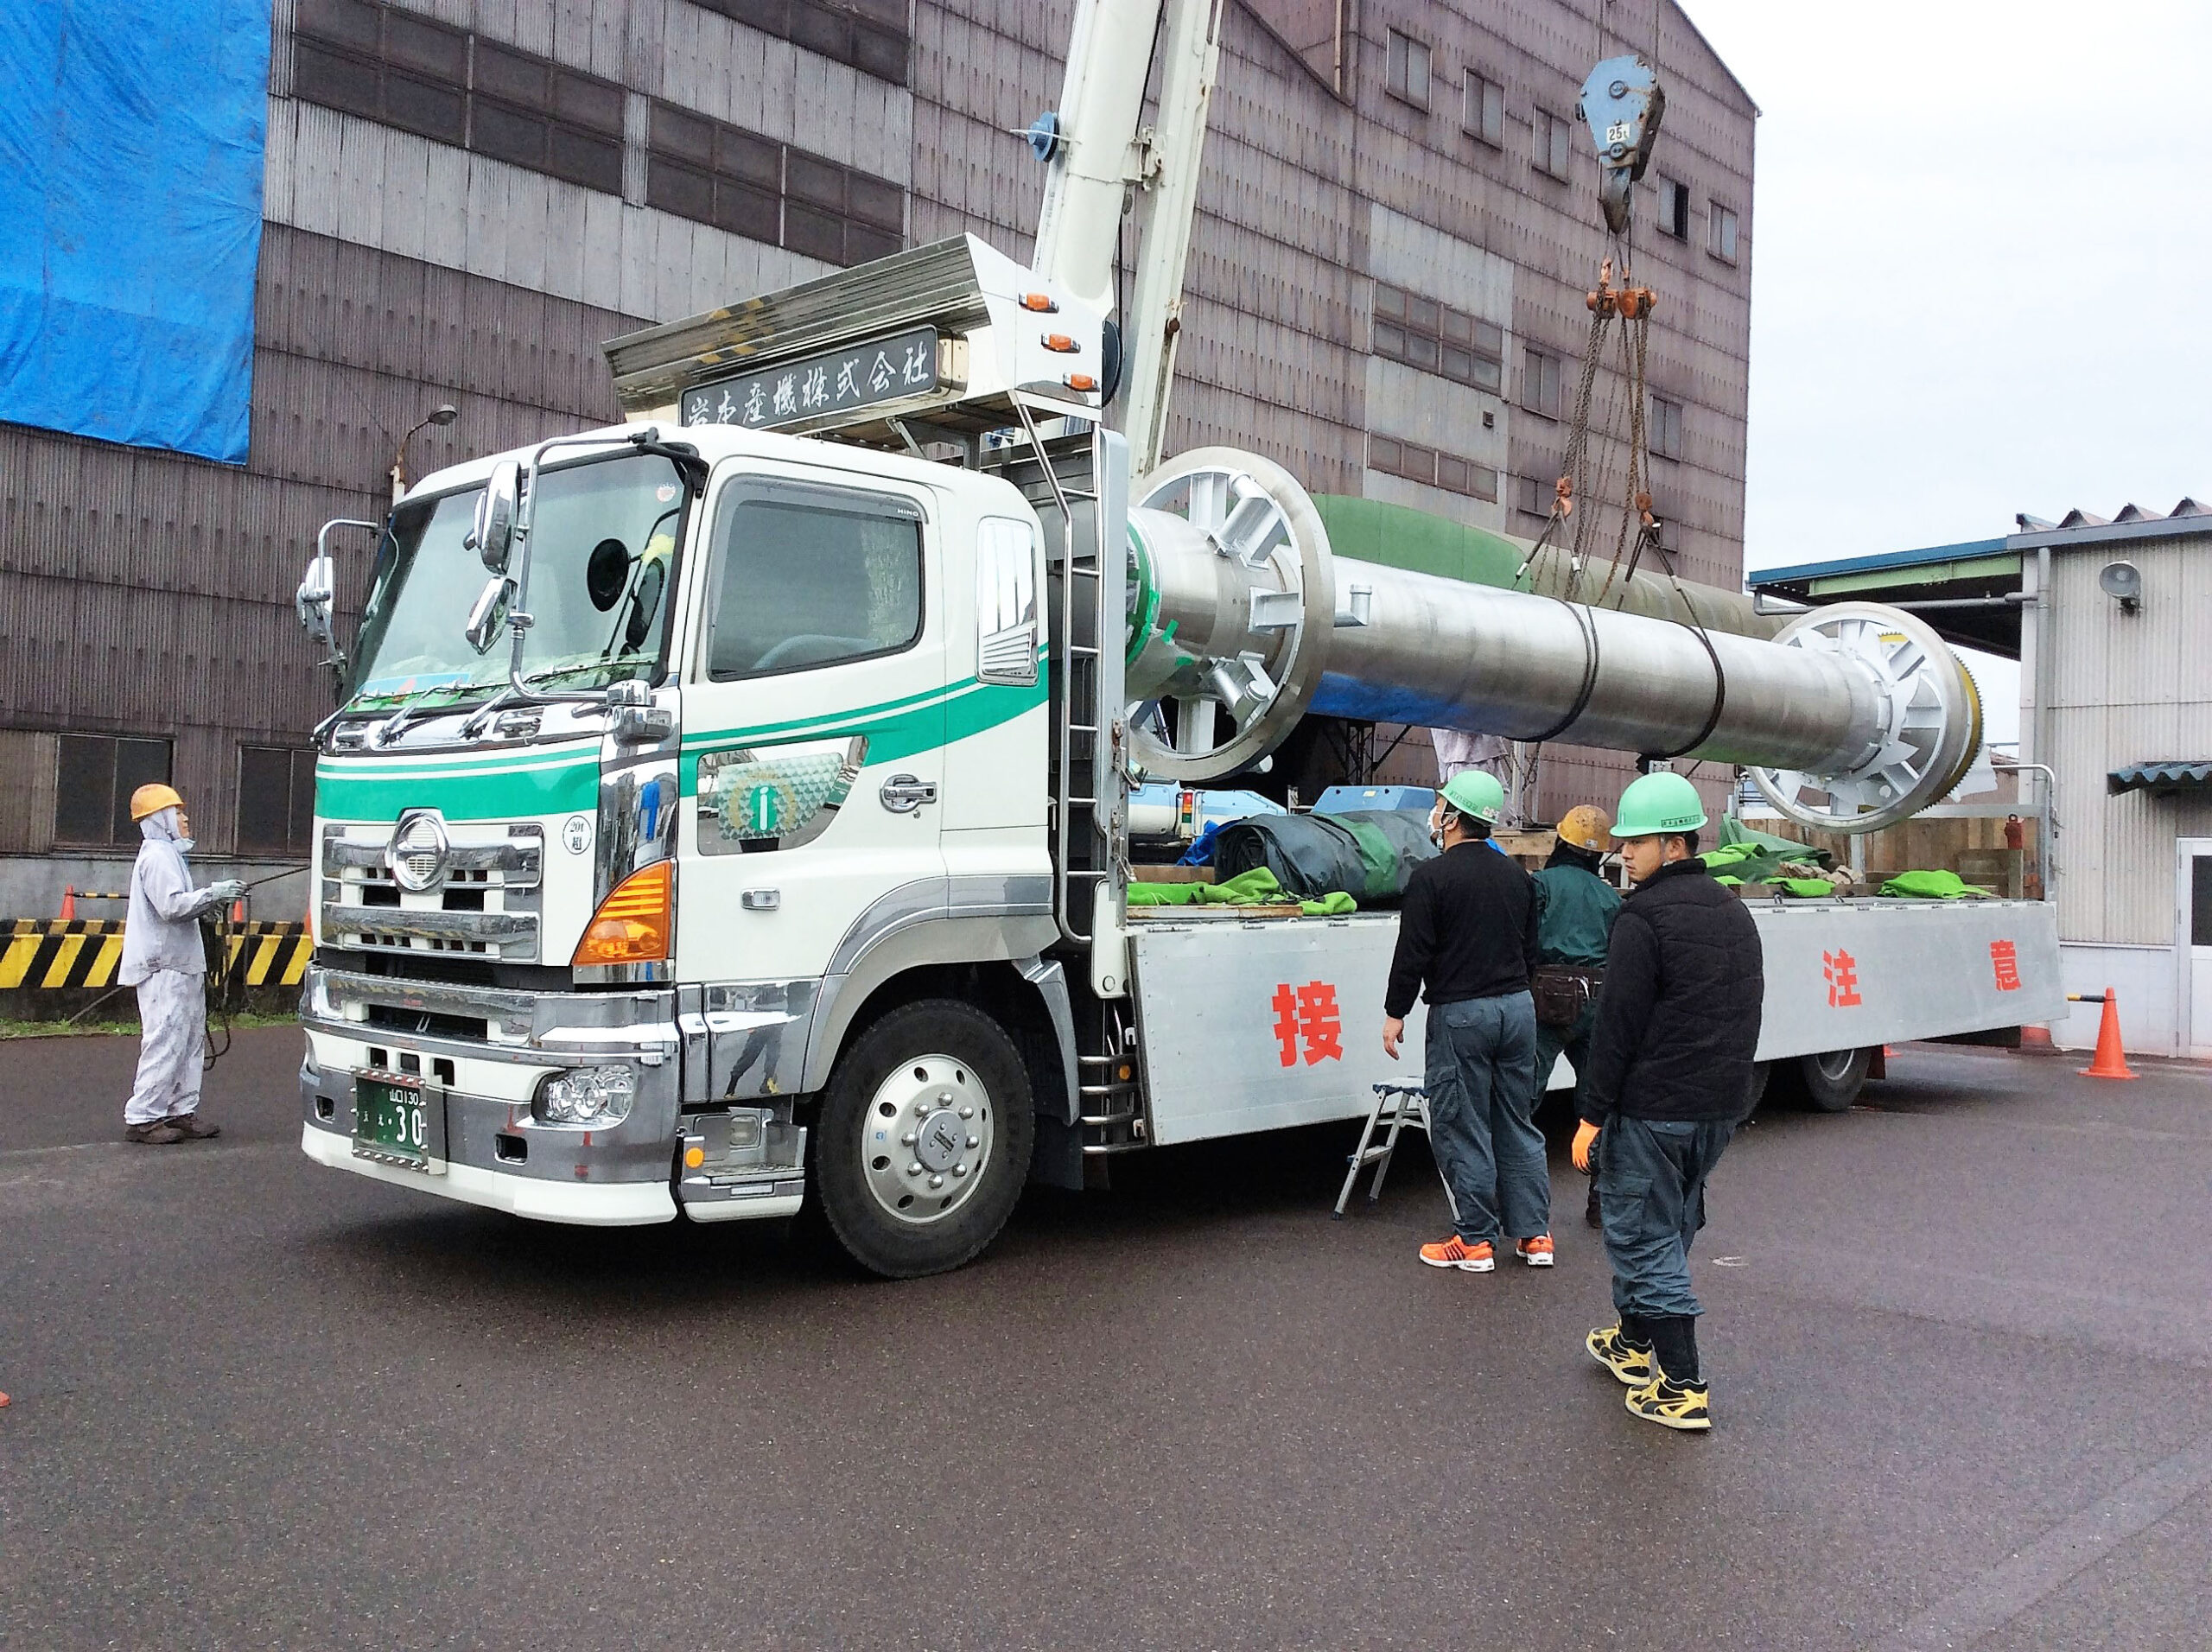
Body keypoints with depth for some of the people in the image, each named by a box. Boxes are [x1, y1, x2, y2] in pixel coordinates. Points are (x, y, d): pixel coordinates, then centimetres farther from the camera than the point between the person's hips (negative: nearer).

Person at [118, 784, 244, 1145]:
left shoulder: (169, 854, 20)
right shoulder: (157, 856, -12)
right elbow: (172, 906, -23)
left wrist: (209, 900, 13)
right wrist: (213, 893, -20)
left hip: (181, 965, 11)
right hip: (164, 967, -11)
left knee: (190, 1039, 12)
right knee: (165, 1041, -8)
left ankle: (182, 1112, 17)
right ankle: (142, 1118, -3)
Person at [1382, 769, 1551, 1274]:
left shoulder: (1431, 877, -11)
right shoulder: (1516, 876, 11)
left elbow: (1412, 954, -13)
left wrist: (1395, 1013, -5)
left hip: (1459, 1015, -7)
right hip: (1517, 1007, 7)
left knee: (1462, 1129, 2)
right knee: (1518, 1125, 13)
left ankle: (1475, 1241, 6)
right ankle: (1534, 1235, 16)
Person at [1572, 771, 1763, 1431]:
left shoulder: (1645, 915, -16)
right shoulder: (1734, 912, 12)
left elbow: (1618, 1024, -18)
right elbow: (1745, 1012, 18)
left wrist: (1593, 1114, -13)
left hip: (1652, 1109, -9)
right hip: (1720, 1108, 9)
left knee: (1645, 1236, -1)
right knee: (1668, 1227, 21)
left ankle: (1683, 1388, -2)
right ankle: (1634, 1343, 36)